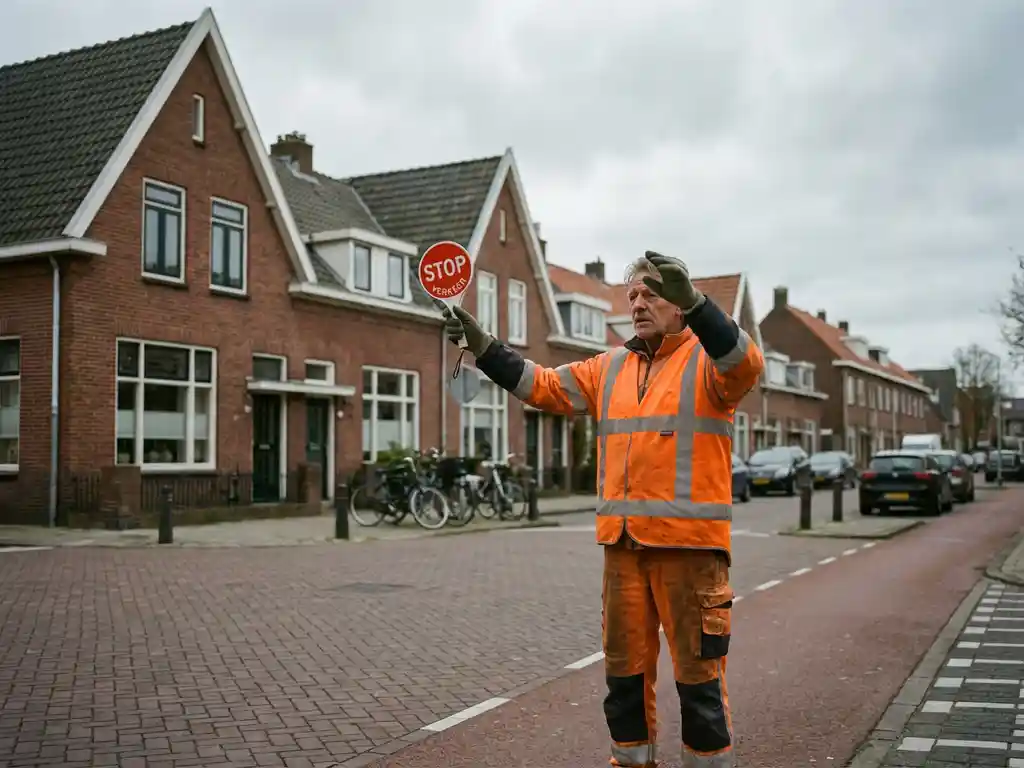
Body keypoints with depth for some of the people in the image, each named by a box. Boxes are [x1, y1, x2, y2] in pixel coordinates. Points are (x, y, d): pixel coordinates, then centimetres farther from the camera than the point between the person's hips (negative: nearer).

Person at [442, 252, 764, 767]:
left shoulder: (707, 359, -2)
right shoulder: (610, 368, 15)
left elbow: (746, 366, -24)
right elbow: (543, 386, 13)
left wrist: (693, 302, -37)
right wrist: (482, 347, 2)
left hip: (688, 544, -5)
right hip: (623, 544, 6)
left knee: (698, 672, 2)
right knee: (625, 667, 15)